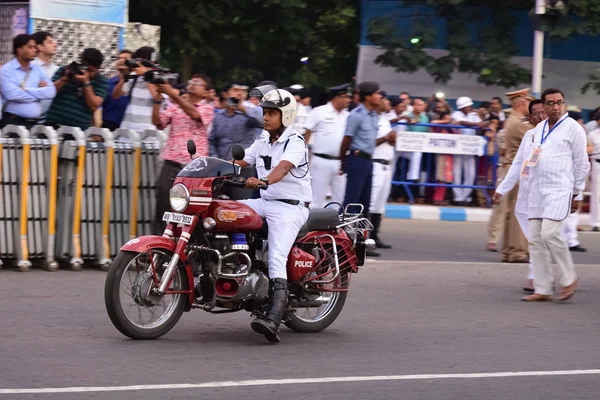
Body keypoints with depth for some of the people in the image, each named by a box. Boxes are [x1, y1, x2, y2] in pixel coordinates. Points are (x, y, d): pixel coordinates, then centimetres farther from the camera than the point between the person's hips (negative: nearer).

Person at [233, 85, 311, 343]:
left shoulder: (295, 143, -11)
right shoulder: (262, 141, 15)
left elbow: (283, 167, -29)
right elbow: (241, 162, 15)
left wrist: (264, 181, -49)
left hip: (290, 207, -8)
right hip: (265, 203, 8)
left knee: (277, 259, -24)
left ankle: (273, 320, -37)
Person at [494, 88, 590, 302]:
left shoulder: (573, 128, -3)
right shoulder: (538, 129, 14)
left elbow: (582, 164, -1)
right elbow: (521, 161, 17)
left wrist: (577, 194, -1)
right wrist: (502, 189, 16)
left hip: (559, 191, -6)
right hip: (536, 191, 6)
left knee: (550, 233, -20)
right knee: (536, 239, 2)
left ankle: (569, 279, -2)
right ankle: (542, 290, 7)